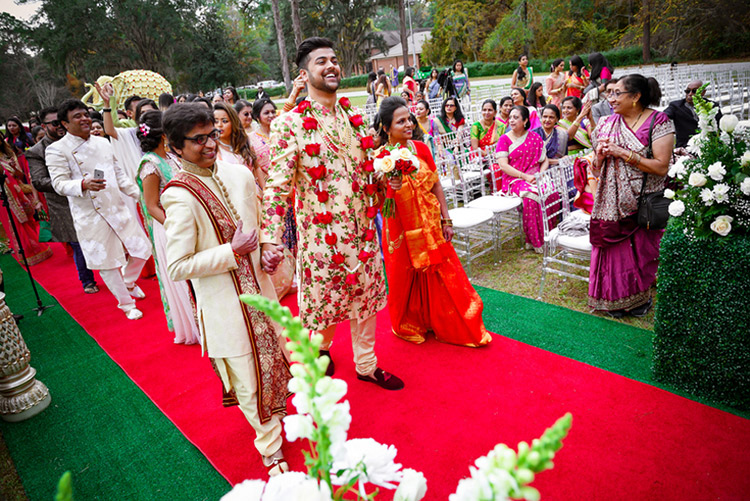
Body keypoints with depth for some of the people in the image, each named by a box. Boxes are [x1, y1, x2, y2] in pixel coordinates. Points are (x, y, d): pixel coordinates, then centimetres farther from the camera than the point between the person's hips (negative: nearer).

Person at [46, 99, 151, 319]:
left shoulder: (103, 143, 12)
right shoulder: (57, 150, -5)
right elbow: (59, 183, -12)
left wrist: (139, 194, 8)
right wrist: (83, 184, -32)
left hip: (118, 208, 5)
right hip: (90, 216, -5)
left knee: (142, 250, 8)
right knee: (107, 262, 3)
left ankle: (128, 281, 39)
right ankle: (126, 304, 23)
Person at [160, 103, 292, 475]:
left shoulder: (239, 174, -1)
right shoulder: (180, 197, -21)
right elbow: (177, 267, -22)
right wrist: (232, 252, -22)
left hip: (257, 285, 6)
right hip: (223, 301, -6)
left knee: (274, 352, 23)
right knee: (248, 374, 8)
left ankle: (277, 410, 52)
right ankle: (270, 446, 31)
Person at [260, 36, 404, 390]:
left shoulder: (353, 119, 8)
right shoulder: (289, 124, -11)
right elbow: (276, 185, -16)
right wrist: (271, 238, -23)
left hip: (361, 228, 6)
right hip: (321, 231, -5)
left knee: (367, 295, 15)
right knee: (322, 297, 11)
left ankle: (367, 365, 35)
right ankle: (320, 346, 45)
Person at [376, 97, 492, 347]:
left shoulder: (421, 148, 2)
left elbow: (436, 186, 6)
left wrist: (446, 220, 4)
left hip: (429, 224, 4)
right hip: (400, 229, -3)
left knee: (444, 278, 9)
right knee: (405, 280, 10)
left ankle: (451, 327, 27)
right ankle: (410, 326, 35)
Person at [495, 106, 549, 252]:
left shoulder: (535, 137, 14)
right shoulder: (504, 139, 5)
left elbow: (545, 160, 14)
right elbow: (503, 165, -6)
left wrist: (540, 174, -7)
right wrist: (525, 176, -15)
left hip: (534, 178, 3)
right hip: (514, 179, -3)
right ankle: (535, 240, -20)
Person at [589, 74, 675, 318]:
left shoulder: (658, 121, -6)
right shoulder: (607, 124, 8)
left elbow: (662, 167, -17)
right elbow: (596, 171, 13)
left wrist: (623, 153, -18)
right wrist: (600, 155, -10)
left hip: (642, 203, -4)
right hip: (611, 202, 4)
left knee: (641, 250, 5)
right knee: (613, 249, 6)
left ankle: (640, 297, 28)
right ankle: (615, 299, 23)